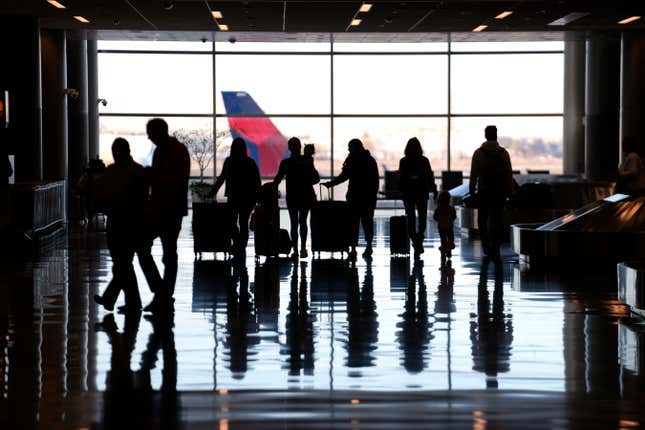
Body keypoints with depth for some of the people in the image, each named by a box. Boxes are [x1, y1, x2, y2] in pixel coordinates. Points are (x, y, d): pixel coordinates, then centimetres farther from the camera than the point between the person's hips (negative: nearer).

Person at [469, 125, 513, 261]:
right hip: (500, 192, 1)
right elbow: (509, 173, 0)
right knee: (497, 220, 4)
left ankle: (487, 247, 12)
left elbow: (474, 174, -2)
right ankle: (495, 249, -2)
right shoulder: (503, 153, -1)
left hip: (483, 191, -1)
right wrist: (509, 190, 7)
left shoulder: (478, 153, -3)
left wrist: (472, 190, 4)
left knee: (482, 219, 14)